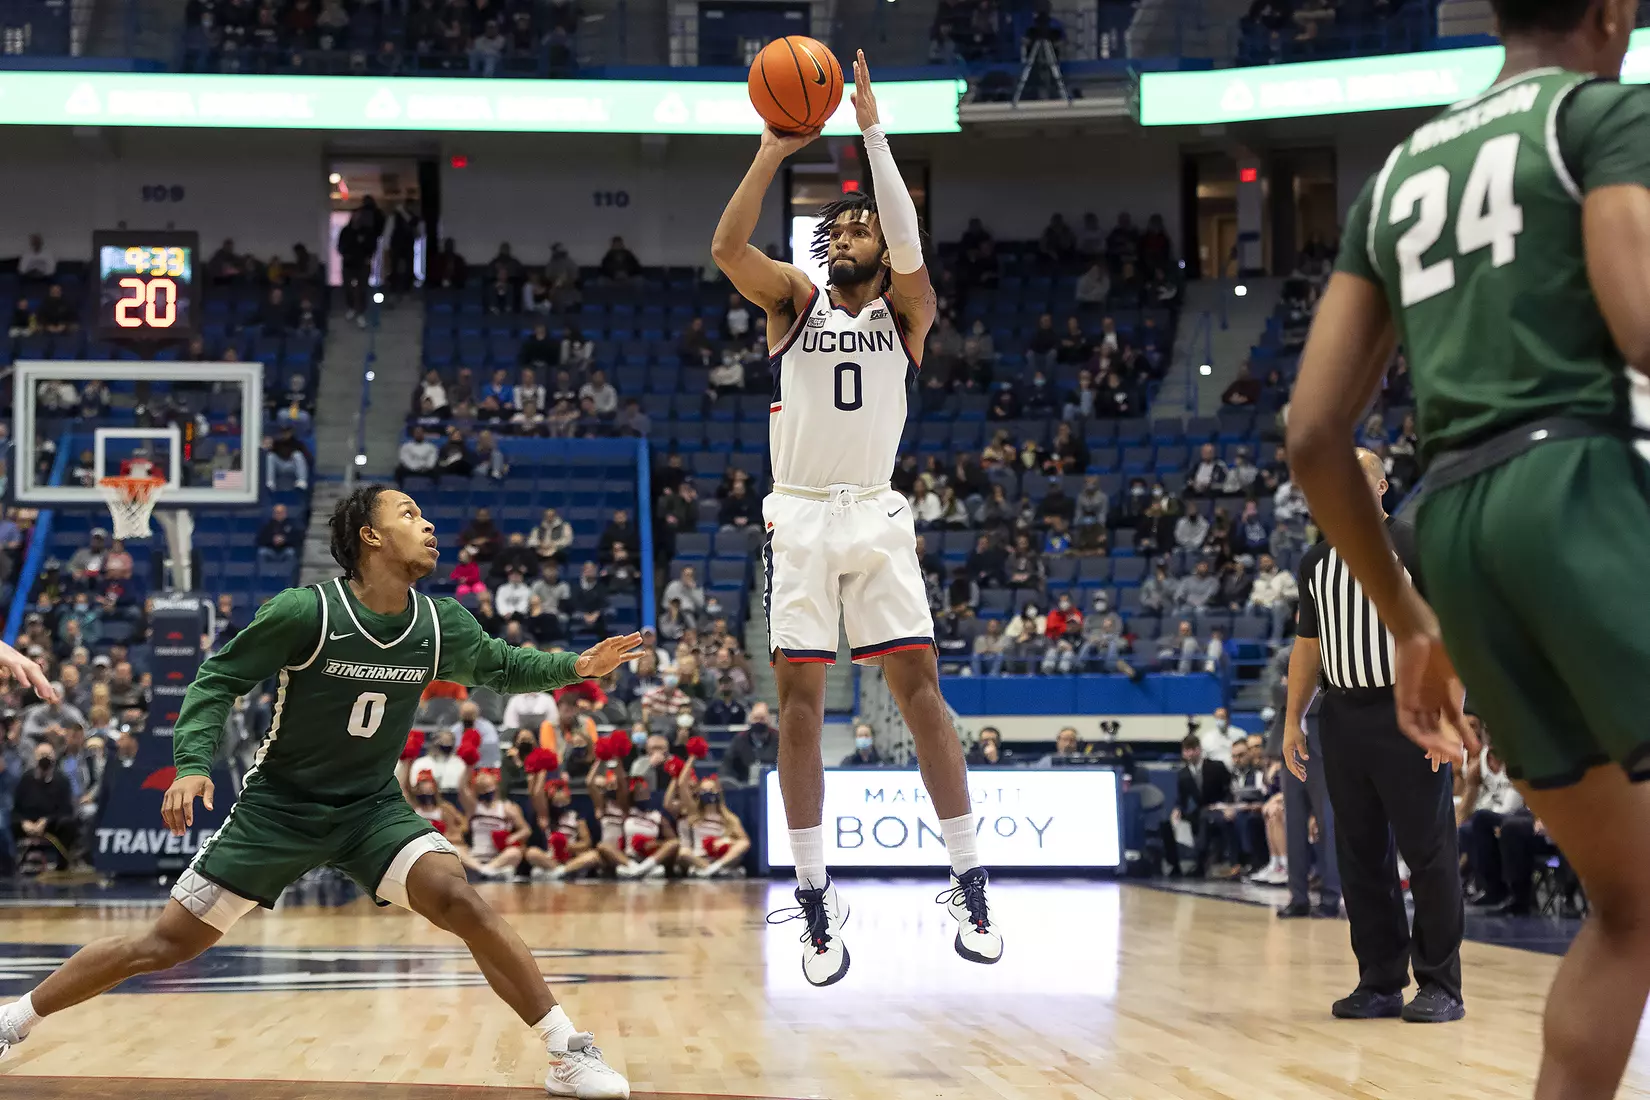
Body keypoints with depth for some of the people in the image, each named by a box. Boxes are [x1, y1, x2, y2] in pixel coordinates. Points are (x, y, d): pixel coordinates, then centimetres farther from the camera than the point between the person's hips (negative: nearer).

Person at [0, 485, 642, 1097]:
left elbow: (498, 667, 15)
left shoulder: (440, 625, -5)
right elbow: (219, 679, -9)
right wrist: (193, 762, -23)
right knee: (166, 945, -2)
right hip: (277, 808, -2)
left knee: (457, 897, -23)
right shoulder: (305, 612, -18)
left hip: (373, 808, 3)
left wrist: (574, 667, -1)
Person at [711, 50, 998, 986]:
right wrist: (774, 152, -17)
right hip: (800, 516, 1)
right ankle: (816, 900, 4)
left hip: (877, 515, -1)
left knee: (920, 685, -6)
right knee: (800, 704, -1)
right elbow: (728, 247, -9)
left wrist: (873, 132, -17)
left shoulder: (903, 310, 7)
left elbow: (909, 250, -15)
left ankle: (971, 888, -2)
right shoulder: (795, 302, 9)